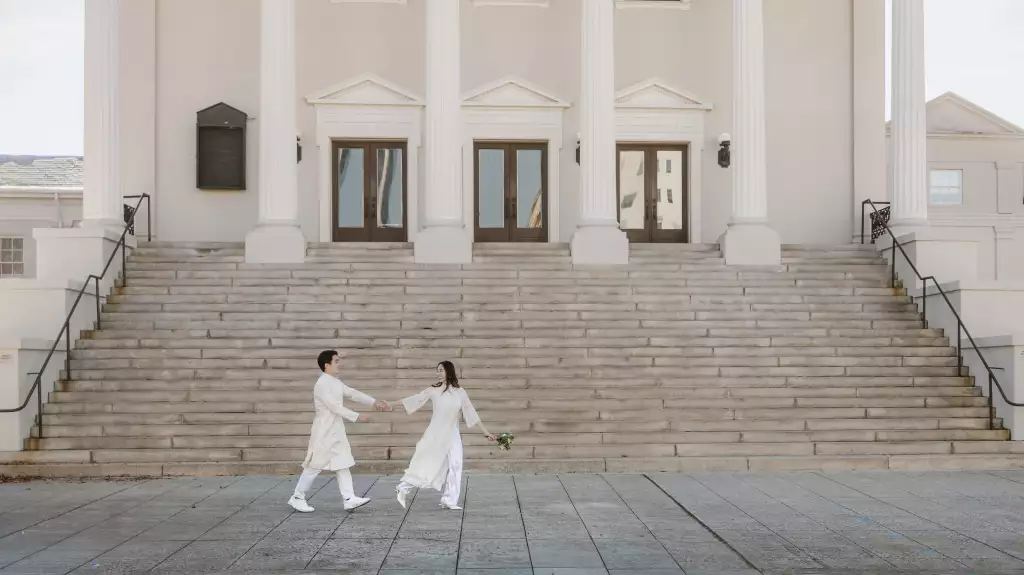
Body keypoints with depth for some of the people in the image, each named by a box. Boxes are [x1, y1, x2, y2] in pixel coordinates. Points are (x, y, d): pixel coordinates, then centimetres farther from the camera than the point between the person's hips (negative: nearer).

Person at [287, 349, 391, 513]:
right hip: (324, 432, -9)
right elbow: (335, 407, -23)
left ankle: (349, 499, 3)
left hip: (336, 431, 9)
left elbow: (353, 393, 10)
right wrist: (356, 417, -22)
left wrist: (374, 402, 2)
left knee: (342, 464, 4)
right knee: (315, 466, -1)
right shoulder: (322, 384, -19)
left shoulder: (335, 382, 11)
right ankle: (297, 498, 12)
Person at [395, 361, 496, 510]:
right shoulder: (433, 390, -2)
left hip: (452, 435, 2)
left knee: (455, 466, -6)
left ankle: (449, 501, 1)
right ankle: (404, 489, 16)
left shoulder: (460, 392, 1)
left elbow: (471, 413, 5)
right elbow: (414, 399, -1)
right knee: (423, 463, 1)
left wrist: (485, 431, 4)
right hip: (435, 434, -2)